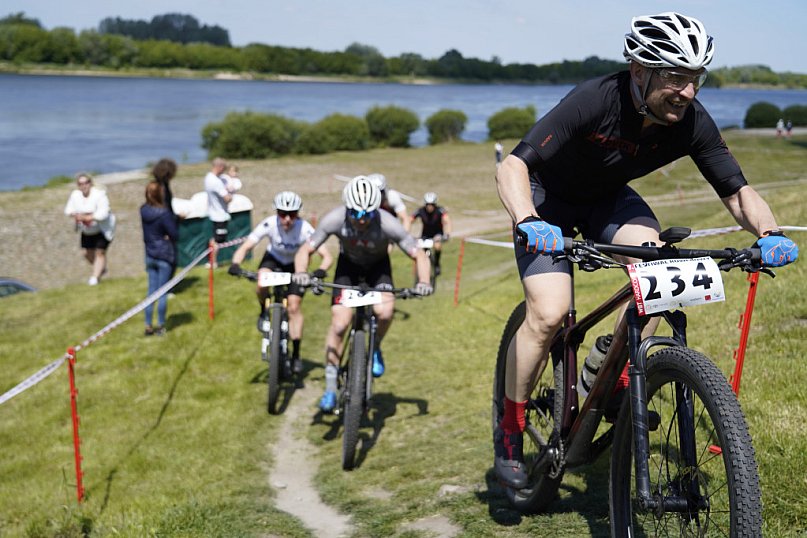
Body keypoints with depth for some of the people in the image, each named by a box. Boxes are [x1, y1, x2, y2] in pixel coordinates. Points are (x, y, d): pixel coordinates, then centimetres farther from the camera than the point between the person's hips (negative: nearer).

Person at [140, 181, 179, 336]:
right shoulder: (164, 214, -22)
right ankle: (160, 326, 13)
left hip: (150, 255, 6)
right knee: (163, 292, 5)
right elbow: (175, 234, -18)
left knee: (151, 291, 13)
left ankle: (148, 326, 17)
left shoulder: (144, 211, -2)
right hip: (165, 256, -6)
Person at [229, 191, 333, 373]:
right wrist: (235, 264, -49)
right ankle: (264, 312, 3)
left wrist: (321, 270, -55)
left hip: (296, 265, -1)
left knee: (294, 306, -12)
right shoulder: (269, 224, -31)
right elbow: (244, 247, -30)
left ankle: (296, 354, 2)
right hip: (273, 258, 1)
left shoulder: (305, 229, -33)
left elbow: (327, 256, -35)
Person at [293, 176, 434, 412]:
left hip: (378, 266, -1)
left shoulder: (388, 224, -34)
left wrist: (423, 282, -42)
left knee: (384, 311, -29)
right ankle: (330, 388, -1)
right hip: (348, 264, 1)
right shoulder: (334, 220, -32)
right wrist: (301, 273, -43)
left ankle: (375, 348, 6)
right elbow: (305, 250, -22)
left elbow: (419, 255, -25)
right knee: (339, 323, -14)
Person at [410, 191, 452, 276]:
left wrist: (447, 234, -57)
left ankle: (437, 264, -5)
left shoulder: (440, 210, -26)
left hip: (437, 234, -2)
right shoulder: (420, 211, -22)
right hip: (425, 235, 2)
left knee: (437, 246, -31)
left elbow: (447, 221, -40)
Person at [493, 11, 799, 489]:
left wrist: (770, 233, -34)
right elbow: (513, 167, -36)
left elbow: (738, 191, -14)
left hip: (608, 198, 4)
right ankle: (510, 431, 1)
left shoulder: (693, 123, -22)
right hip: (549, 198, -4)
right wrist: (528, 222, -55)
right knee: (548, 314, -20)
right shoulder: (594, 101, -35)